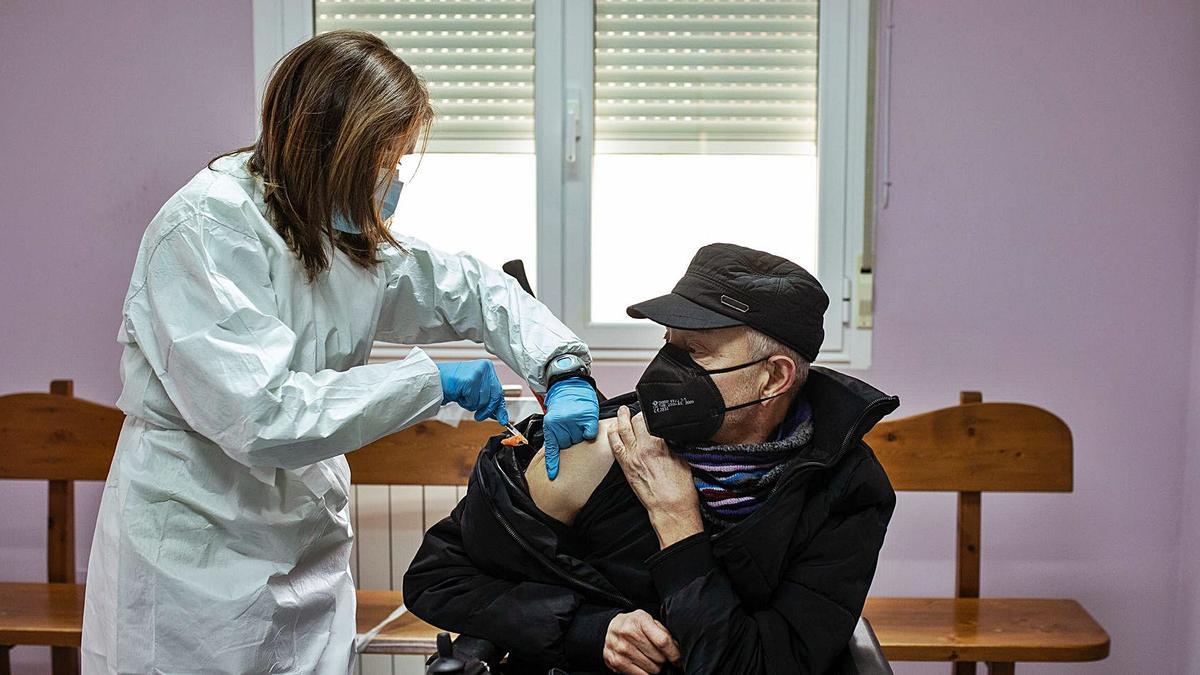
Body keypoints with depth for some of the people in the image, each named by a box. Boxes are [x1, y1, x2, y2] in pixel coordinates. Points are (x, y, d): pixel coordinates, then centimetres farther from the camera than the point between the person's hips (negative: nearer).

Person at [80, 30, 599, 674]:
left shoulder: (350, 231, 3)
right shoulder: (207, 228, -20)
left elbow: (467, 289, 12)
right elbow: (260, 416, -28)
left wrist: (563, 372, -5)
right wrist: (433, 380, -22)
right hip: (199, 566, -7)